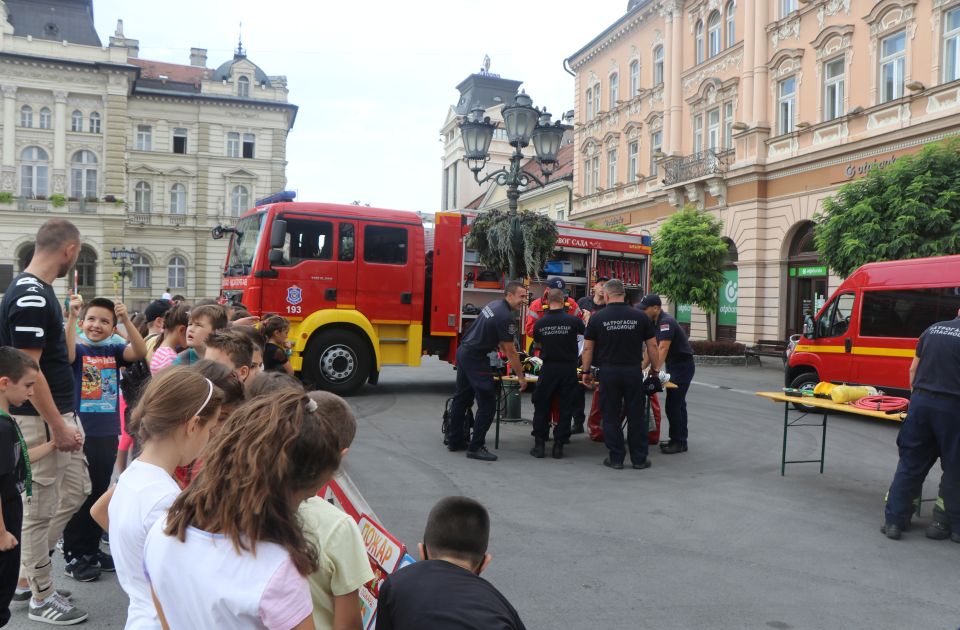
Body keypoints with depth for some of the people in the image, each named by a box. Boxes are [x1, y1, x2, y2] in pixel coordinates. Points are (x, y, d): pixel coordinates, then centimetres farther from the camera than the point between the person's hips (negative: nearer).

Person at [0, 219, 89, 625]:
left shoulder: (38, 291, 9)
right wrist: (57, 426, -20)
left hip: (60, 412, 10)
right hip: (40, 419, -10)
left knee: (75, 490, 18)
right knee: (41, 507, 3)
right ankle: (40, 598, 18)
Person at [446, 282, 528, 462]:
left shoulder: (494, 305, 11)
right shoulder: (505, 317, -18)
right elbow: (510, 351, -13)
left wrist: (511, 357, 21)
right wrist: (521, 377, -5)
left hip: (463, 352, 10)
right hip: (476, 359, -10)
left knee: (462, 398, 17)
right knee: (487, 403, -4)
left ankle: (455, 441, 27)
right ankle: (475, 447, 1)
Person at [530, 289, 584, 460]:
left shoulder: (540, 323, -4)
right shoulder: (573, 321, -9)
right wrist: (586, 319, 31)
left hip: (548, 369, 1)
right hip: (569, 369, -1)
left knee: (542, 407, 12)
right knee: (565, 408, 9)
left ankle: (539, 445, 12)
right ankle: (558, 446, 11)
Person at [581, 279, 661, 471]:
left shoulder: (597, 318, -2)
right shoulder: (640, 317, 1)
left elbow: (588, 348, 1)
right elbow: (652, 345, 3)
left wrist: (586, 371, 10)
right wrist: (655, 368, 15)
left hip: (608, 372, -1)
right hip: (633, 371, 1)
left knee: (611, 416, 8)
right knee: (636, 415, 9)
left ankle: (616, 458, 12)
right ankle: (639, 459, 16)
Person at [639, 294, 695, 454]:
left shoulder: (666, 322, -23)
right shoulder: (654, 322, 6)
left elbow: (663, 349, -31)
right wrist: (642, 367, 4)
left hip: (683, 366, -10)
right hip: (673, 365, 10)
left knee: (673, 404, -9)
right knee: (677, 403, 14)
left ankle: (679, 443, -2)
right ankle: (676, 439, 22)